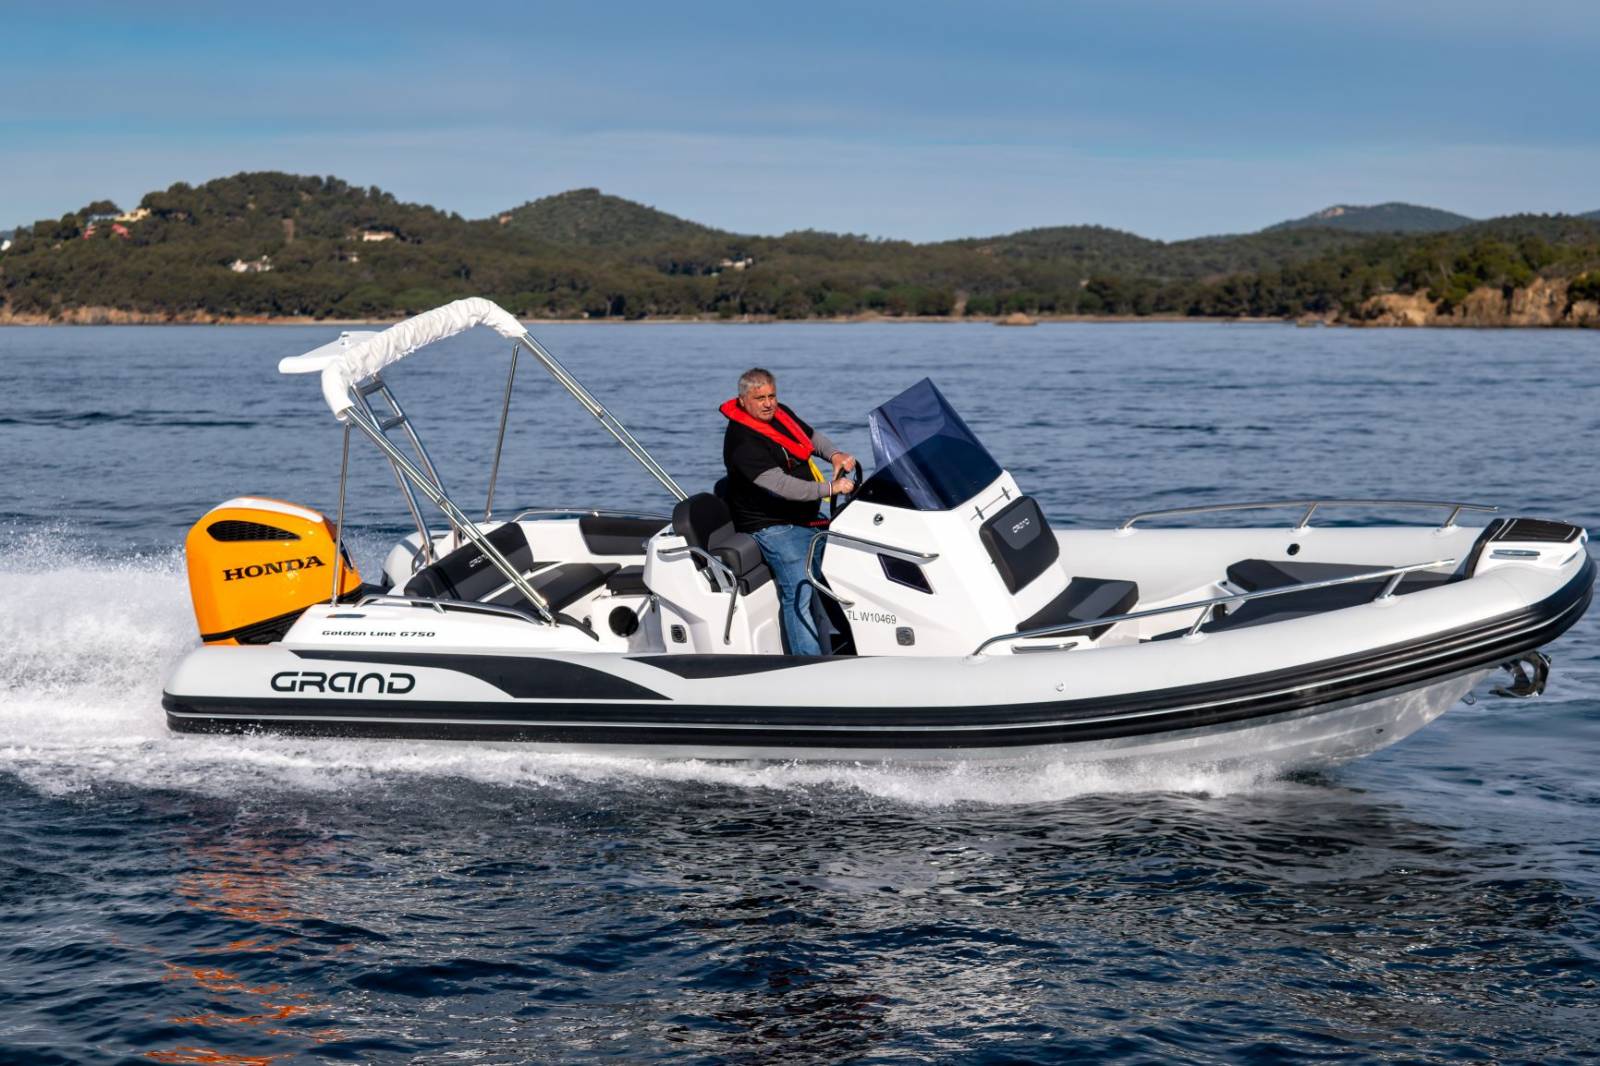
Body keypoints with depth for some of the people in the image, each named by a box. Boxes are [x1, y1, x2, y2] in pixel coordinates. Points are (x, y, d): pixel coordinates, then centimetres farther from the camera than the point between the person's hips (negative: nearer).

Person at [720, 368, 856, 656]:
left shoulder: (781, 414, 5)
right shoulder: (742, 441, -22)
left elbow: (813, 437, 21)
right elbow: (780, 484, -30)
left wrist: (835, 454, -1)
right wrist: (830, 488, -32)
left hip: (808, 518, 10)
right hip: (773, 527, -10)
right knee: (799, 594, -21)